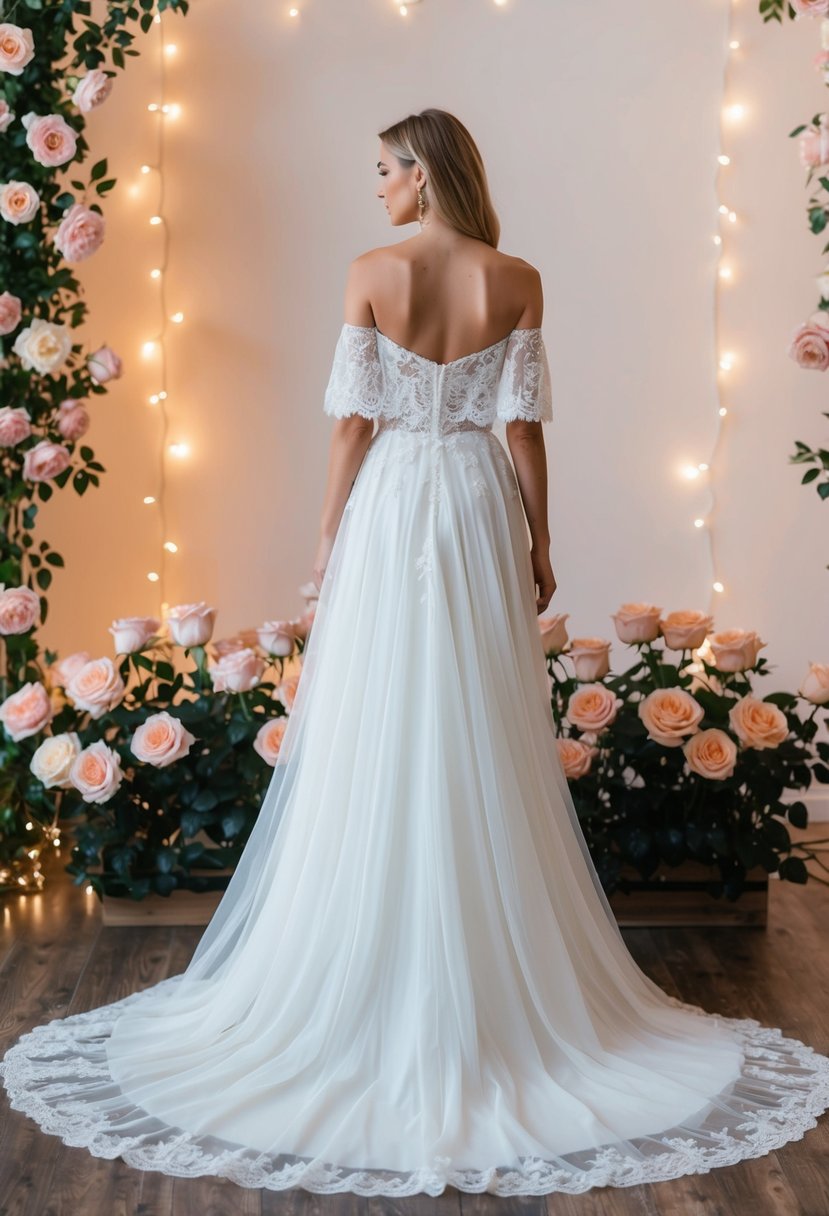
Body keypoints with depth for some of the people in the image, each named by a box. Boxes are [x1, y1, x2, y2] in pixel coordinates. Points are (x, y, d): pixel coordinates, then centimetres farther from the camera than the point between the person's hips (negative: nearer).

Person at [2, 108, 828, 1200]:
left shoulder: (373, 274, -4)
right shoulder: (517, 282, 0)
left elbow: (355, 416, -5)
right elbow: (524, 423, -1)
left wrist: (327, 535, 4)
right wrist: (540, 543, 6)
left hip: (389, 507, -1)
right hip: (482, 508, 2)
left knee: (377, 740, 4)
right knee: (482, 744, 6)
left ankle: (373, 981, 12)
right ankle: (497, 979, 14)